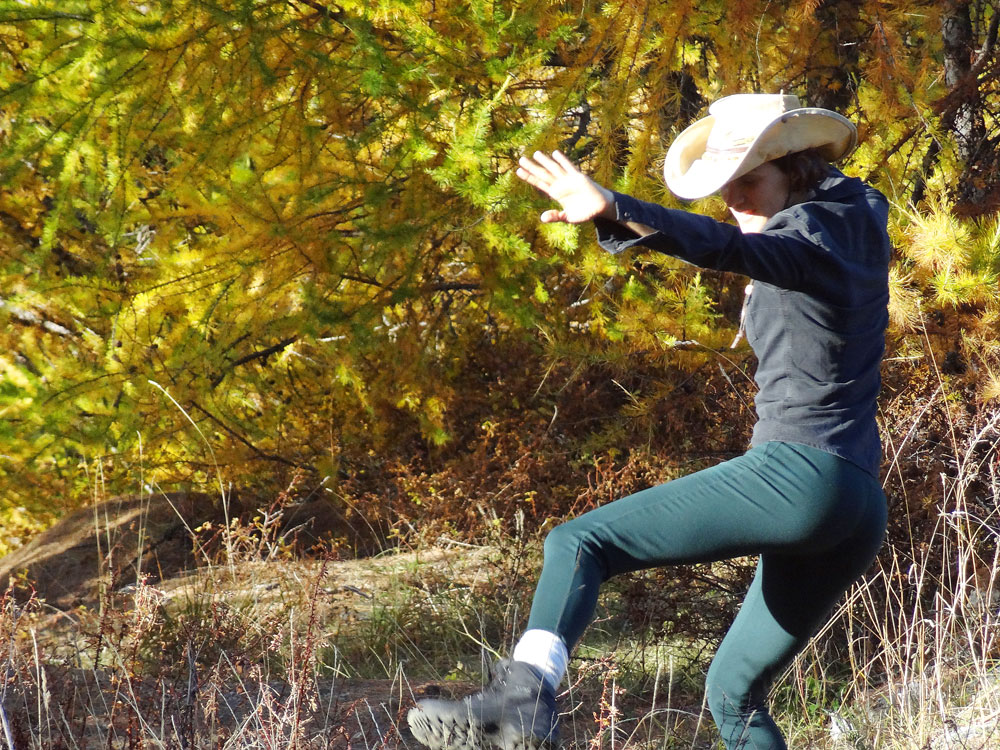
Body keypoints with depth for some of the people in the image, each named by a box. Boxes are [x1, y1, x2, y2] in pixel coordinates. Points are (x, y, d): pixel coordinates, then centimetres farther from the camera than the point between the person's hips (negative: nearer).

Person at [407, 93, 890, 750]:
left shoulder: (805, 236, -7)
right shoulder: (861, 223, 18)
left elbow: (720, 246, -29)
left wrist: (613, 211, -44)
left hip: (796, 473, -10)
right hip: (862, 510, 10)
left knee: (578, 543, -13)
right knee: (735, 690, 17)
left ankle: (524, 696, -34)